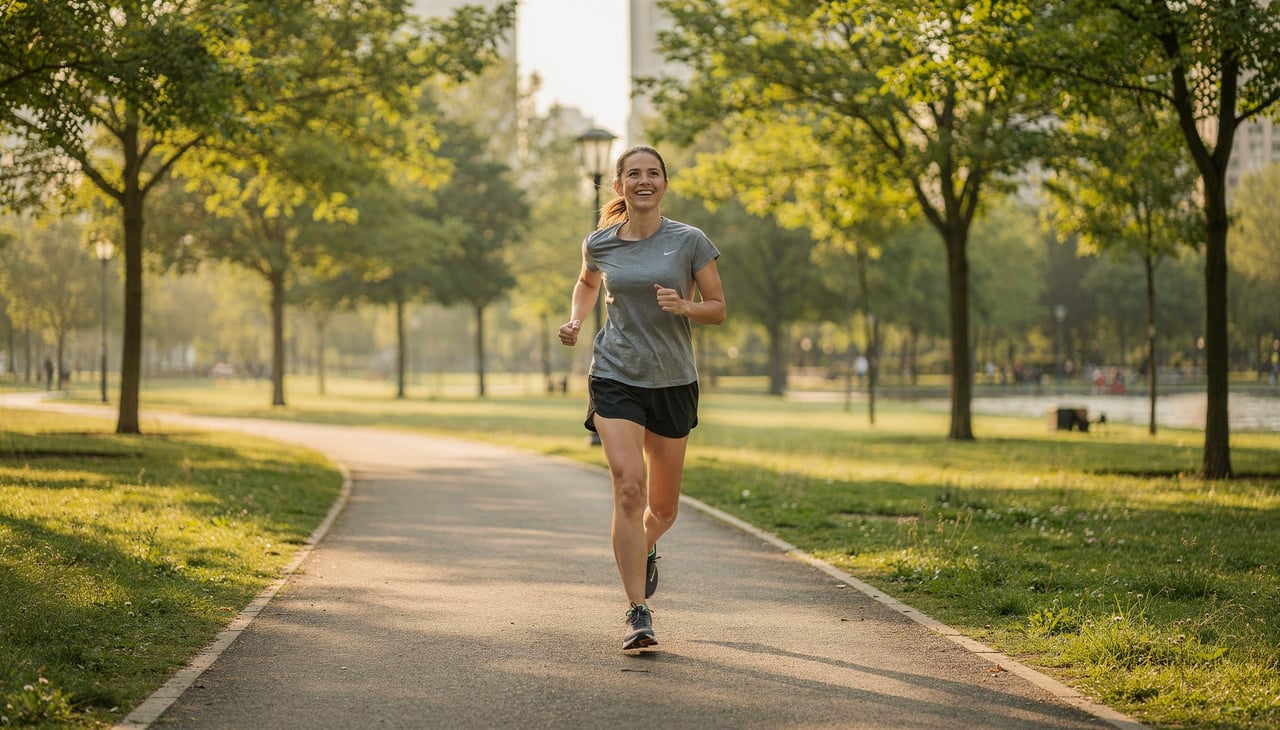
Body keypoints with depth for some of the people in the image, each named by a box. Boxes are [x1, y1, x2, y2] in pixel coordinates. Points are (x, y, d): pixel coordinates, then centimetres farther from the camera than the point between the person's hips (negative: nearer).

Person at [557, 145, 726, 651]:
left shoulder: (690, 242, -4)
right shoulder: (600, 244, 2)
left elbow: (718, 309, 1)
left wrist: (684, 306, -20)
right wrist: (575, 320, 7)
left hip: (673, 383, 1)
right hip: (615, 378, -1)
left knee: (662, 507, 11)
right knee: (628, 488, -19)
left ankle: (644, 549, 49)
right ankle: (638, 614, -15)